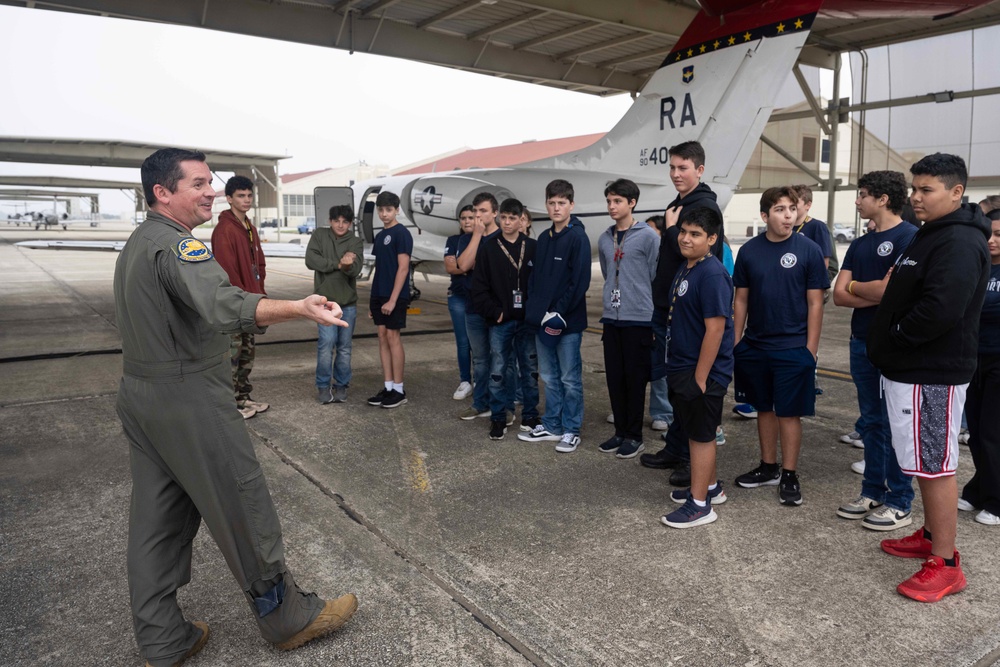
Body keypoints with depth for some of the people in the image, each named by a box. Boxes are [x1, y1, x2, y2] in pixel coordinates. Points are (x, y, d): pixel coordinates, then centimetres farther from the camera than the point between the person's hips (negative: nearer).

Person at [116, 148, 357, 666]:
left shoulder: (136, 243, 15)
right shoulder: (175, 245, -19)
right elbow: (221, 305, -40)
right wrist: (299, 309, -51)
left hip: (139, 396, 10)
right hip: (189, 401, -10)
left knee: (157, 520, 14)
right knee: (244, 511, 2)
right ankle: (289, 619, 17)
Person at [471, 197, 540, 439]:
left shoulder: (533, 247, 3)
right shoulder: (489, 248, 2)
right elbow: (479, 288, 1)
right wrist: (494, 312, -7)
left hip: (527, 320, 1)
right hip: (500, 322, 0)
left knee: (530, 369, 9)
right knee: (497, 371, 2)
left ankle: (530, 416, 22)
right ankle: (498, 418, 14)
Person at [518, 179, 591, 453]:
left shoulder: (577, 237, -8)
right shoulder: (543, 238, 12)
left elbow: (580, 281, -15)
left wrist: (559, 313, -17)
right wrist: (535, 310, 3)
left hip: (568, 322, -7)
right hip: (543, 320, 7)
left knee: (570, 378, 4)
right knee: (549, 377, 15)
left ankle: (571, 430, 15)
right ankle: (551, 426, 27)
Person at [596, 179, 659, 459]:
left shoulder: (648, 236, -7)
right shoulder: (604, 240, 9)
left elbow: (657, 278, -5)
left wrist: (656, 318, -3)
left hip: (638, 319, -5)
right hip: (611, 318, 5)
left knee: (635, 379, 2)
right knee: (614, 378, 10)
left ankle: (634, 435, 14)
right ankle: (620, 431, 22)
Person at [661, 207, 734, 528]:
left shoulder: (712, 275, -21)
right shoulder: (686, 269, 10)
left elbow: (715, 328, -24)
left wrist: (700, 378, -22)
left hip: (702, 372, -9)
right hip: (683, 368, 9)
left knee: (701, 434, 2)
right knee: (696, 431, 20)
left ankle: (700, 504, 15)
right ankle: (710, 487, 37)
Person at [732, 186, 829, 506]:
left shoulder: (808, 250, -5)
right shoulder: (749, 250, 2)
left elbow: (815, 303, -4)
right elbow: (741, 299, 7)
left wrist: (810, 348, -8)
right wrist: (736, 341, 4)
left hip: (793, 348, -3)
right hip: (754, 346, 3)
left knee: (789, 412, 3)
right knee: (764, 408, 14)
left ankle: (789, 475, 16)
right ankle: (768, 468, 28)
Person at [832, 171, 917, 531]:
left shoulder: (908, 236, -10)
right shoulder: (859, 245, 13)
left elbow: (890, 289, -20)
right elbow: (839, 295, 4)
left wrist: (854, 286, -2)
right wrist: (876, 294, -12)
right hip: (862, 342, 7)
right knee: (870, 422, 14)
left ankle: (899, 503, 12)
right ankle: (872, 491, 25)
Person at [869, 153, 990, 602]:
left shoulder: (960, 243, -18)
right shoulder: (930, 235, 16)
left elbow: (941, 308, -29)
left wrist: (897, 334, -14)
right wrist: (889, 342, 9)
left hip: (932, 375, -10)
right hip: (911, 368, 10)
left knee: (934, 465, -4)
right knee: (927, 463, 19)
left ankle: (945, 565, 7)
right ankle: (931, 536, 33)